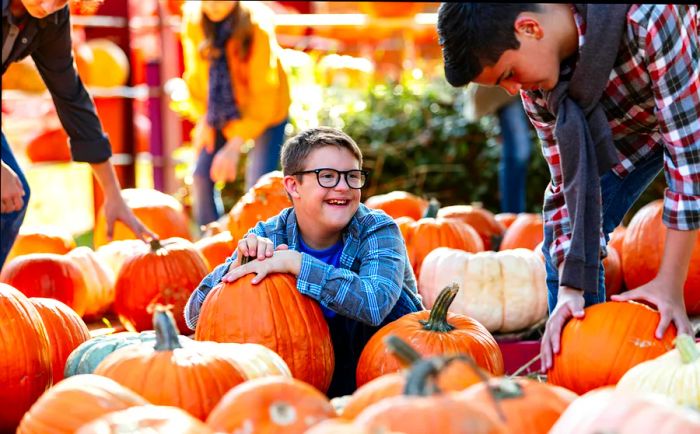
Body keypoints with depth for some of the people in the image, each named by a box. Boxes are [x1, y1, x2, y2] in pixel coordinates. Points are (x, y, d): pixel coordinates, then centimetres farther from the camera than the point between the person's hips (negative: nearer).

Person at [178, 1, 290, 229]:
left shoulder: (257, 28, -29)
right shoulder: (193, 20, -15)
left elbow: (263, 93, -27)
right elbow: (195, 73, 1)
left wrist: (235, 146, -32)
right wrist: (203, 118, -9)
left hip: (264, 110, -4)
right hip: (221, 111, 4)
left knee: (258, 183, -17)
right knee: (201, 175, -5)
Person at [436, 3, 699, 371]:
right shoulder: (535, 84, -23)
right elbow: (569, 185, -16)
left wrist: (669, 283, -39)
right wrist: (570, 289, -28)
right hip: (632, 126, 5)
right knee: (563, 237, -5)